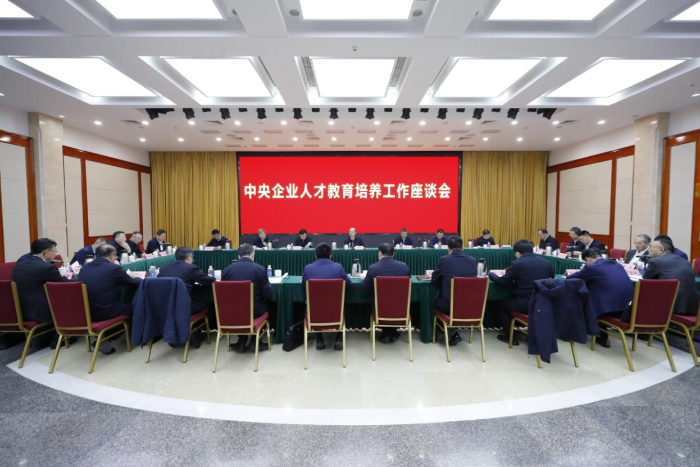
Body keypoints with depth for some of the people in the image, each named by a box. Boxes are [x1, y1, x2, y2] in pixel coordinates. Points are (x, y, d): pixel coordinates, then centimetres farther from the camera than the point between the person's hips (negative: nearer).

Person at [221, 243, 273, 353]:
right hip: (254, 310, -2)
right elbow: (268, 295, -8)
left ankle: (242, 342, 30)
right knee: (264, 306, 28)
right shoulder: (260, 269, -11)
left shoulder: (227, 269, -3)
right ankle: (254, 342, 23)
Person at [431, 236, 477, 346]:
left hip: (449, 305, -4)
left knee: (436, 301, 28)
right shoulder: (473, 260, 3)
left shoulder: (444, 260, -9)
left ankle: (451, 334, 31)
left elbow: (433, 281, 2)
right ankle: (453, 333, 35)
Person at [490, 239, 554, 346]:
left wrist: (491, 274, 15)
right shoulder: (547, 262, 7)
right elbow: (551, 277, 26)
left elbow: (502, 282, -4)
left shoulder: (517, 263, -8)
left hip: (526, 304, -6)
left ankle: (510, 336, 20)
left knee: (502, 304, 19)